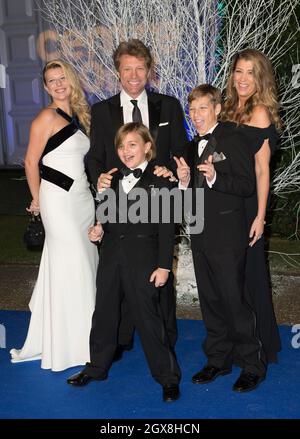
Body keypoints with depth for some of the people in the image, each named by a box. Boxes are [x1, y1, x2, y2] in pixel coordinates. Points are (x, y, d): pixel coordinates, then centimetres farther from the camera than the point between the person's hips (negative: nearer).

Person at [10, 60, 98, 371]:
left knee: (84, 263, 10)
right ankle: (67, 346, 9)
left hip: (82, 196, 8)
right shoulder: (48, 116, -9)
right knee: (70, 268, -4)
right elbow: (31, 162, -9)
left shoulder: (78, 116, 15)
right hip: (58, 198, -8)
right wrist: (37, 200, -2)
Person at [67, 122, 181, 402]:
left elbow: (166, 227, -8)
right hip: (111, 256, 6)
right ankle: (97, 367, 34)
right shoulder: (113, 179, 12)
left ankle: (167, 376, 14)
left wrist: (164, 265, -12)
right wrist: (98, 228, 0)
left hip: (143, 259, -6)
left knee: (147, 317, -1)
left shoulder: (160, 180, -7)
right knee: (104, 312, 15)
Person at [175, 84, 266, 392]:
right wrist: (185, 180, -2)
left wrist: (215, 177, -28)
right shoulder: (193, 146, 15)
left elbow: (248, 185, -15)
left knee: (233, 300, -5)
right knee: (210, 301, 14)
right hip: (201, 236, 8)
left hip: (227, 234, -7)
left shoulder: (233, 139, -7)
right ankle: (218, 360, 27)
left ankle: (253, 365, 9)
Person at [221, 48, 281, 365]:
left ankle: (263, 345, 20)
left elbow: (262, 169, -14)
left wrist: (260, 215, -16)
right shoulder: (232, 109, 11)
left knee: (249, 273, 3)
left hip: (247, 205, -7)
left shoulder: (259, 113, -12)